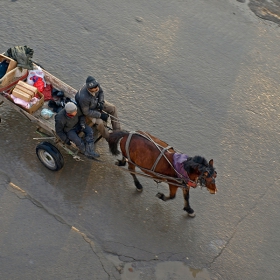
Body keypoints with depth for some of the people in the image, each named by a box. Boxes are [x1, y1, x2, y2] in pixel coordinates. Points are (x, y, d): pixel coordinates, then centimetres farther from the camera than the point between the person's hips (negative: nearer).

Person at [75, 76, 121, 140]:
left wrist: (101, 102, -19)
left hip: (97, 102, 7)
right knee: (100, 123, -25)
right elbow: (86, 112, -29)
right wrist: (100, 115, -29)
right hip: (88, 109, -7)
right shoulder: (84, 97, -44)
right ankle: (109, 138, 3)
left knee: (113, 108, 4)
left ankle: (117, 131, 16)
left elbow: (101, 92, -3)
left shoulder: (97, 85, -28)